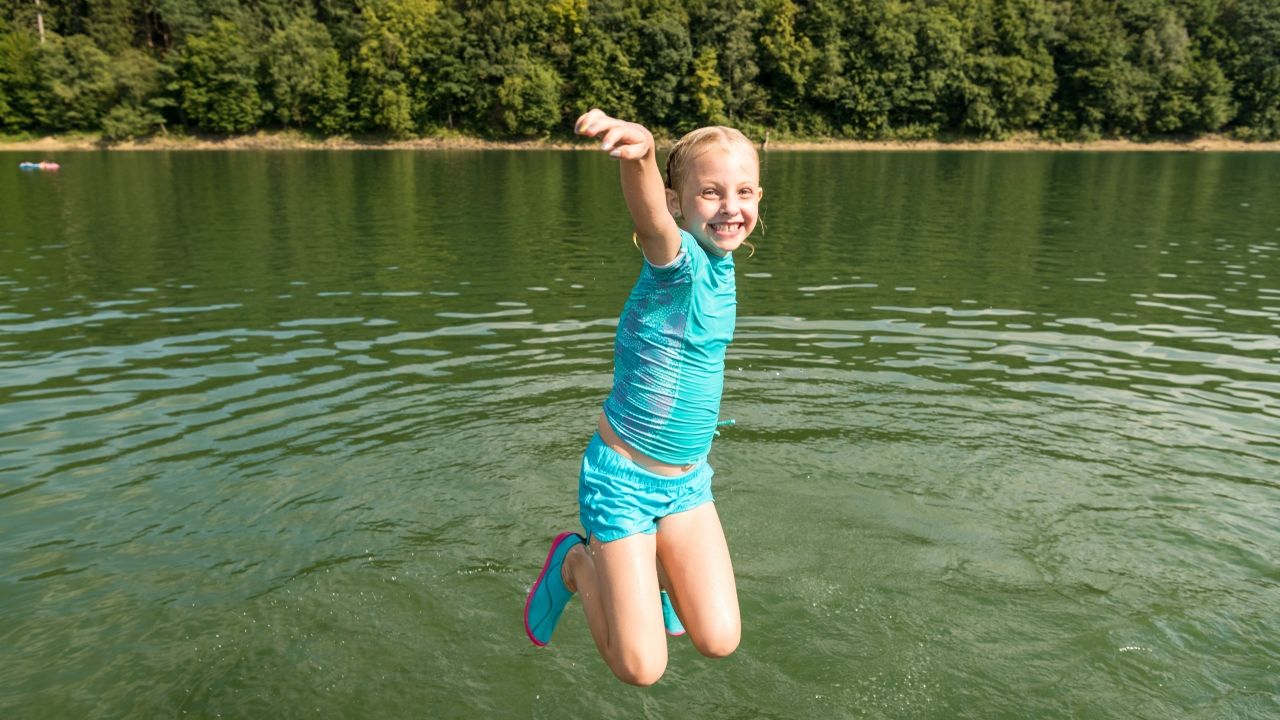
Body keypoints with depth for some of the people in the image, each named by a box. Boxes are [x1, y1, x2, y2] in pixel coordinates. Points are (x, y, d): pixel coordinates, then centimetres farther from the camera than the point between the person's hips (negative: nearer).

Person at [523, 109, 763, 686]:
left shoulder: (720, 261, 2)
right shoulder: (681, 259, -22)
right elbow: (653, 224, -48)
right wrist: (640, 154, -66)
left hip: (687, 480, 7)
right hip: (623, 478, -7)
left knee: (719, 641, 3)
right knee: (642, 668, -1)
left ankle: (656, 567, 31)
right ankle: (577, 561, 21)